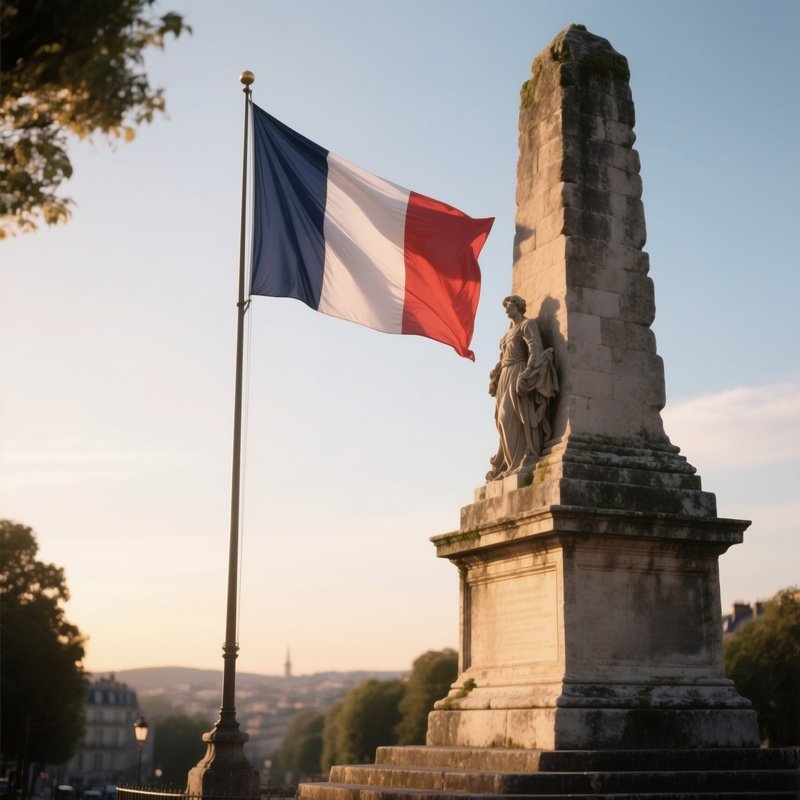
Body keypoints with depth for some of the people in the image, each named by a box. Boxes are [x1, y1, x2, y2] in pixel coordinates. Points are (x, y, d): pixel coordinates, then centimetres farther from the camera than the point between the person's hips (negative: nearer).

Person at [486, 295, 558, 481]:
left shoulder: (528, 325, -1)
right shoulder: (509, 331, 23)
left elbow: (535, 348, -15)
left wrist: (528, 373, -28)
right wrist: (495, 379, 15)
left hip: (518, 374, -8)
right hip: (506, 377, 8)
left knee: (512, 418, -18)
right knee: (505, 420, 2)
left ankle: (524, 461, -21)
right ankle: (508, 463, 2)